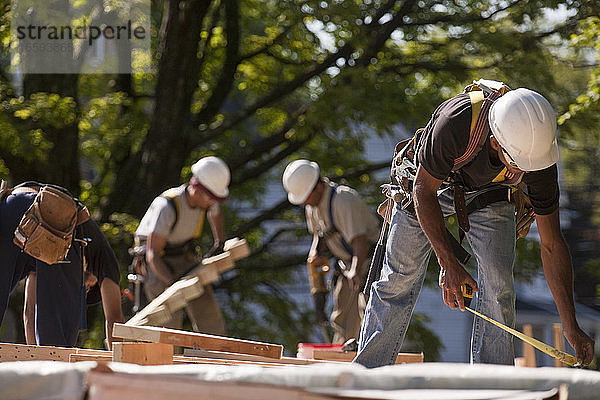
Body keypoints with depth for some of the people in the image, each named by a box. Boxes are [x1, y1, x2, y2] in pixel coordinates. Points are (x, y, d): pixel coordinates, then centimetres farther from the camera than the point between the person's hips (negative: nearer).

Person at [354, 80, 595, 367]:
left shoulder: (539, 154, -33)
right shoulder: (454, 123, -44)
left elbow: (552, 245, -24)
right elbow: (424, 191, -26)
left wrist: (570, 326, -26)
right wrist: (447, 262, -32)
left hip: (489, 193, 1)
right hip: (431, 182, -1)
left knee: (498, 284, -13)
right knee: (399, 277, 1)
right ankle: (368, 372, 14)